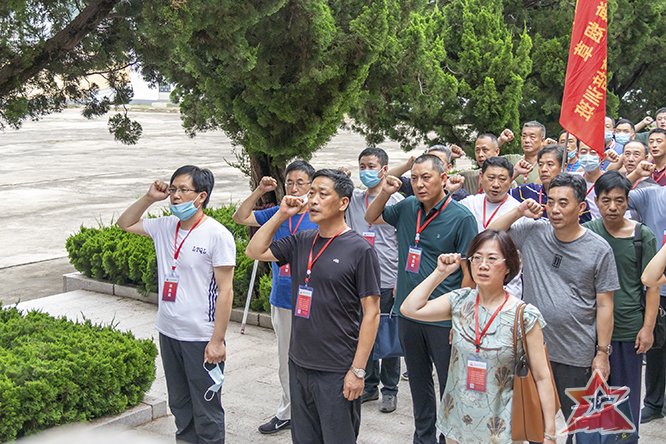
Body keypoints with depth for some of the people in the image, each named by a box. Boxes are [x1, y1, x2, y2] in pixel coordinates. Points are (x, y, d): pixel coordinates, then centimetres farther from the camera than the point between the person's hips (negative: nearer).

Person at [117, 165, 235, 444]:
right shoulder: (164, 226, 5)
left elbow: (225, 291, -14)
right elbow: (125, 224, 21)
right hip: (168, 332, 7)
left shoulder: (217, 235, -14)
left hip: (201, 338, -7)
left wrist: (217, 340, -16)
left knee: (206, 411, 4)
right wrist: (149, 198, 4)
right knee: (179, 405, 20)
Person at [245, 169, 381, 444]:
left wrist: (358, 370, -14)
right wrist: (281, 214, 1)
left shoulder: (360, 250, -11)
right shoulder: (301, 242, 7)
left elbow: (371, 313, -11)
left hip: (337, 372, -6)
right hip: (299, 364, 6)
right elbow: (255, 251, 12)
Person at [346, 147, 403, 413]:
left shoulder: (396, 201, -5)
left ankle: (389, 389, 18)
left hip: (388, 281, -4)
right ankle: (369, 385, 26)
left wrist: (401, 281, -9)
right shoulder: (353, 199, 7)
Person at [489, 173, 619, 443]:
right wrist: (518, 212, -6)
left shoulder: (598, 249, -8)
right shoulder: (531, 231, -1)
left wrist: (602, 353, -5)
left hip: (576, 355, -3)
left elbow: (604, 305, -5)